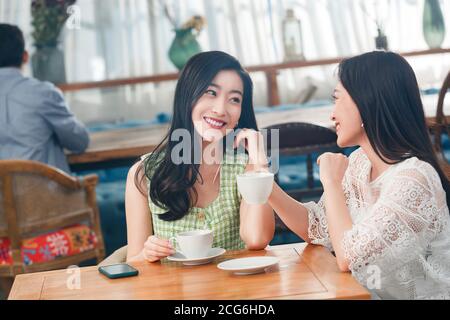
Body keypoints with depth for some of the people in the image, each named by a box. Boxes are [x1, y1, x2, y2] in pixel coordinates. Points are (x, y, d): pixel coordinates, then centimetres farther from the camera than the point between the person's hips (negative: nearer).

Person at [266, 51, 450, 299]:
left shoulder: (412, 179, -23)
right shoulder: (359, 163, 2)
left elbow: (348, 257, -23)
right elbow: (317, 230, 6)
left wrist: (331, 183, -15)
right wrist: (264, 184, -4)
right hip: (368, 294, 6)